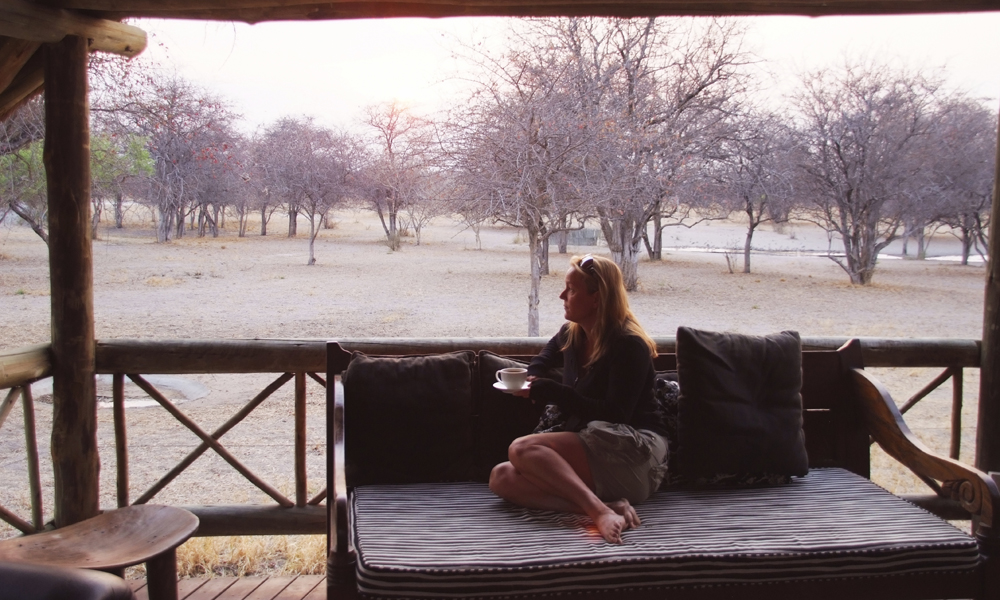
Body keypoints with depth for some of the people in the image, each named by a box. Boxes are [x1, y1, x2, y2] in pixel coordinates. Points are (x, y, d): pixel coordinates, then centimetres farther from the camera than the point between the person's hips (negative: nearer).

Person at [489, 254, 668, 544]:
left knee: (521, 449, -27)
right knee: (501, 478, -17)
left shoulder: (629, 345, -9)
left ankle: (600, 510, -39)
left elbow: (616, 416, -18)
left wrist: (549, 392, -17)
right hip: (587, 448, 8)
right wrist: (531, 378, 13)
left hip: (634, 448, -8)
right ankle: (610, 506, -32)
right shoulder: (570, 335, 15)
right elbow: (543, 359, 38)